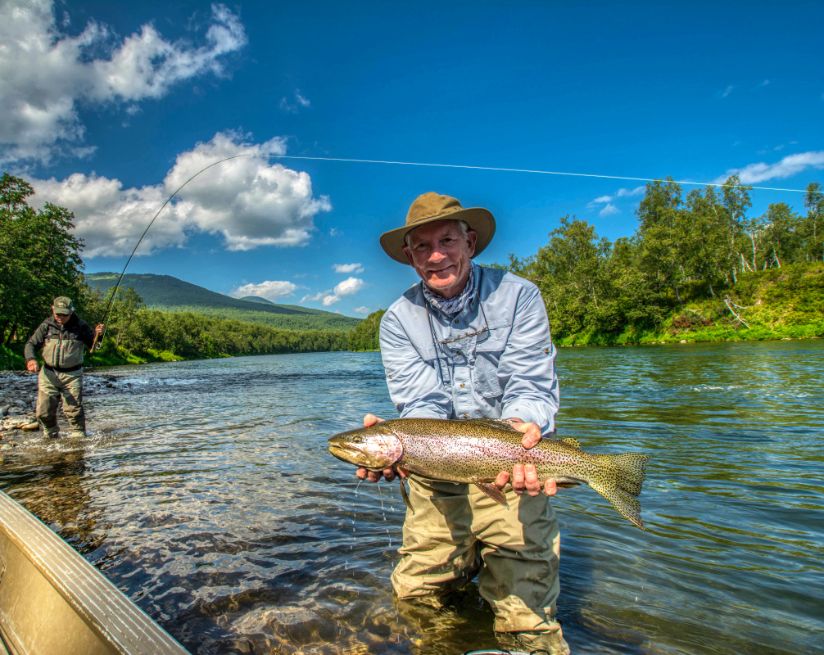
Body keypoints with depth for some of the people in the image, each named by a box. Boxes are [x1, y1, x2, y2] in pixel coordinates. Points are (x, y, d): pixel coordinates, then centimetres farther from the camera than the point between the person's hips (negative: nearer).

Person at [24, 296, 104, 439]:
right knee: (44, 411, 7)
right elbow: (31, 344, 4)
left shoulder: (81, 326, -1)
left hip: (72, 375, -2)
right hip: (48, 374, 2)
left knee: (74, 410, -4)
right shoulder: (47, 325, 2)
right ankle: (51, 437, 29)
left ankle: (79, 437, 9)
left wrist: (97, 335, -17)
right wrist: (31, 358, -16)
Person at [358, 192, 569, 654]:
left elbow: (531, 388, -14)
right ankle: (466, 558, 36)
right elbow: (423, 405, -12)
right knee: (414, 594, 8)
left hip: (510, 464, -2)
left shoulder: (518, 295, -8)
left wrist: (523, 428, -37)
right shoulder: (398, 321, -3)